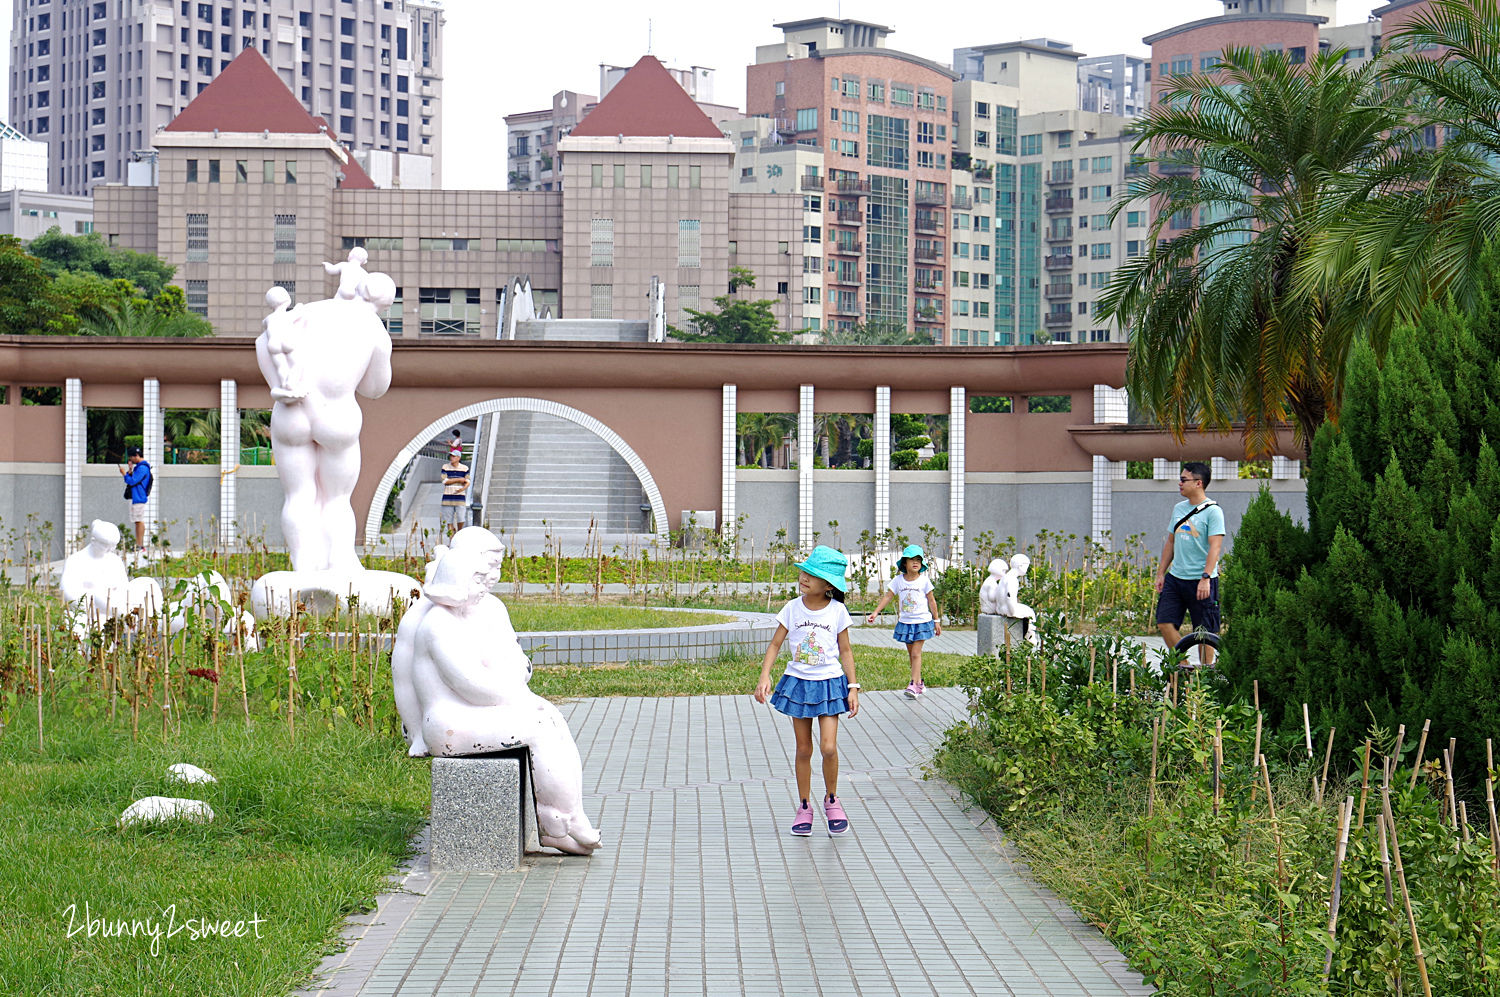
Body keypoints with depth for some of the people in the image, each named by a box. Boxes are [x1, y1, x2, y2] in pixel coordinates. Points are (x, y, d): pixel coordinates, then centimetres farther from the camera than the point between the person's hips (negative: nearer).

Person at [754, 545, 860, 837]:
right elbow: (775, 644, 0)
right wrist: (764, 676, -12)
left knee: (828, 746, -12)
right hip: (798, 682, 2)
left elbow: (845, 651, 3)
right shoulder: (792, 609, -2)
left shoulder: (837, 611, -4)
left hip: (829, 684, -1)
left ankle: (831, 799, 10)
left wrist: (853, 687, -1)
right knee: (803, 749, 7)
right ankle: (804, 807, 18)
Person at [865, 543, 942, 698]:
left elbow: (931, 601, 2)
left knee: (916, 653, -10)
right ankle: (919, 683, 21)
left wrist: (936, 621, 6)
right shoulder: (898, 580, 0)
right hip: (905, 622, 3)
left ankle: (914, 685, -10)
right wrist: (876, 612, -8)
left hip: (921, 621, -3)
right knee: (911, 654, 10)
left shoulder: (924, 581, -5)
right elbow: (888, 596, 1)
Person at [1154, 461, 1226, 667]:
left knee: (1204, 632, 0)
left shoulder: (1212, 511, -9)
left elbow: (1215, 547, -16)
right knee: (1164, 623, 0)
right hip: (1175, 577, 7)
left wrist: (1205, 579, -24)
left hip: (1201, 580, -7)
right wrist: (1161, 573, 16)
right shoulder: (1178, 509, 13)